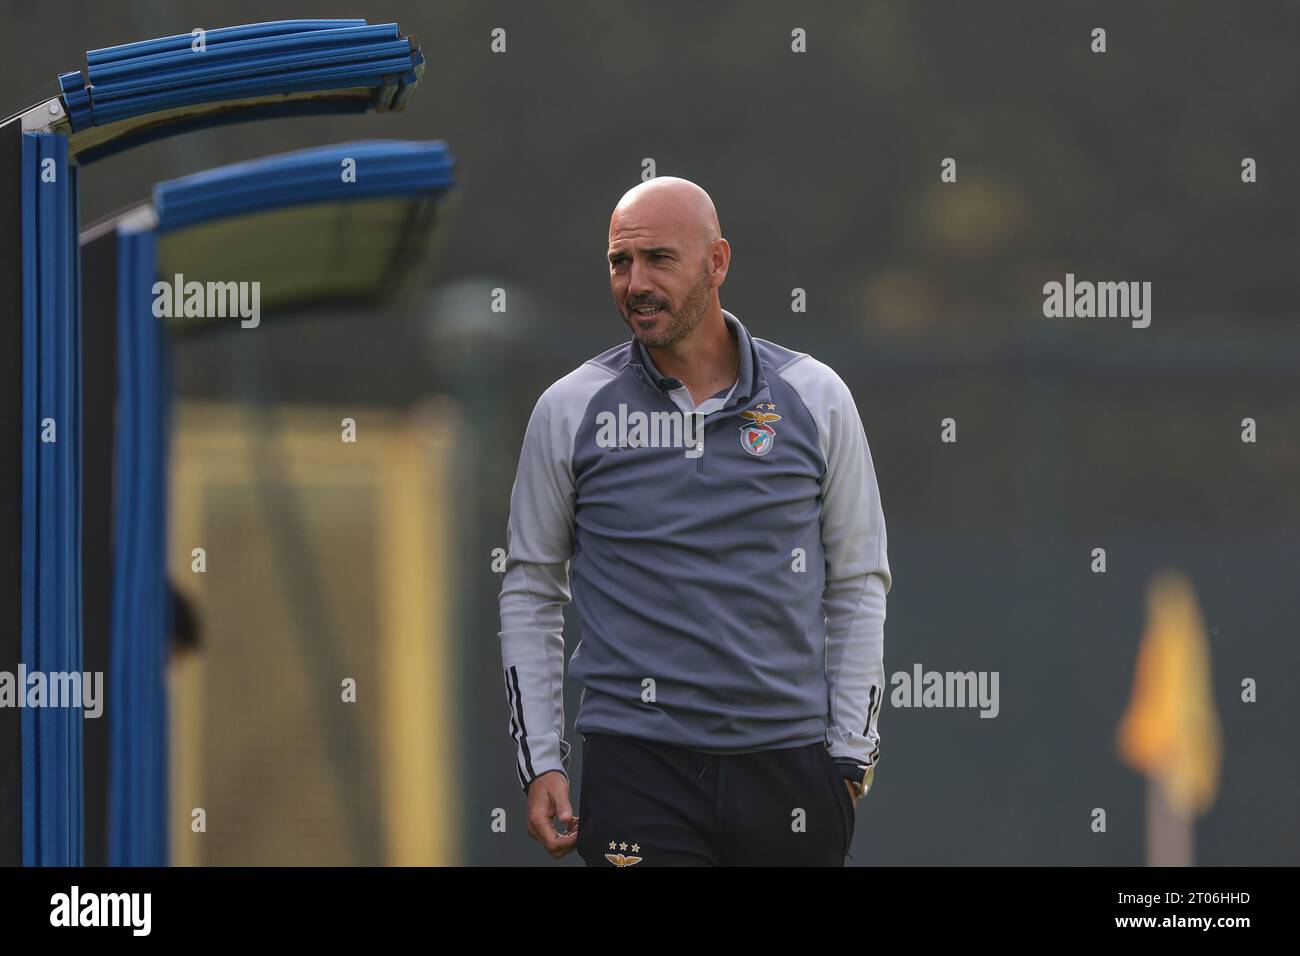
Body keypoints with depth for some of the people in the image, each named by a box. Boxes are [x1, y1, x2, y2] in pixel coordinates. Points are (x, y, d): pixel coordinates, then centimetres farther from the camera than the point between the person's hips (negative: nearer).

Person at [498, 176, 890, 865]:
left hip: (788, 760, 1)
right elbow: (530, 591, 11)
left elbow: (857, 583, 10)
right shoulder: (569, 411, 4)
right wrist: (540, 763, 3)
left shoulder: (815, 399, 5)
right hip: (637, 769, -1)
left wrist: (851, 758, 3)